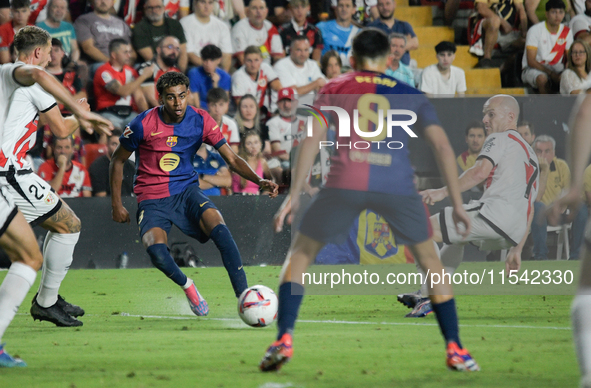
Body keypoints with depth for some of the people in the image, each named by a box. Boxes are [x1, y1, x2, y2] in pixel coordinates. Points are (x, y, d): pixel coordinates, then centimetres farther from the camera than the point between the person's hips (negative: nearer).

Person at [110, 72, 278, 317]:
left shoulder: (200, 121, -4)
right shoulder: (144, 124, -11)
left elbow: (231, 158, -3)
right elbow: (118, 160, 3)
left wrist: (258, 180, -20)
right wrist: (116, 205, 1)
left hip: (186, 191, 2)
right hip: (152, 199, -2)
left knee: (219, 228, -29)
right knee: (156, 249, -31)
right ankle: (187, 286, 0)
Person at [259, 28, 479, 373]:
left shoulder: (335, 89, 20)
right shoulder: (411, 95, 23)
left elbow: (313, 139, 9)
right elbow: (443, 146, 15)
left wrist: (295, 194, 7)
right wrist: (457, 203, 16)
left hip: (346, 182, -1)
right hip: (397, 185, 1)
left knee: (301, 253, 17)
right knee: (429, 260, 21)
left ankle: (284, 340, 1)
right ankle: (455, 349, 15)